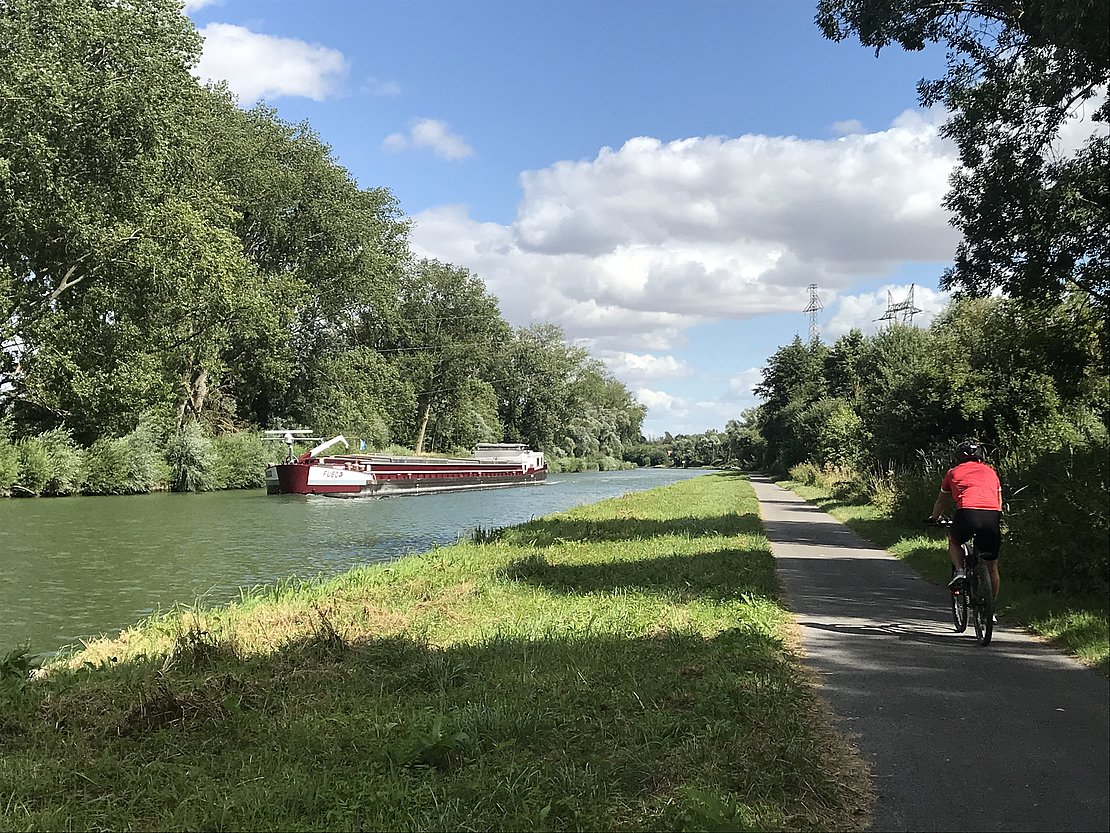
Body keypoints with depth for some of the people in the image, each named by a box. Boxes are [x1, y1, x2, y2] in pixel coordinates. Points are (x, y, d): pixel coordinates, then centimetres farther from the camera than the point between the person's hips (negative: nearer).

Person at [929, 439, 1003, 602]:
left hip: (968, 513, -2)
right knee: (992, 568, 17)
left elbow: (941, 502, 35)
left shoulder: (954, 472, 25)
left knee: (954, 541, 31)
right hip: (993, 515, 2)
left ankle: (959, 570, 6)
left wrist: (933, 519, 53)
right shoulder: (990, 471, 30)